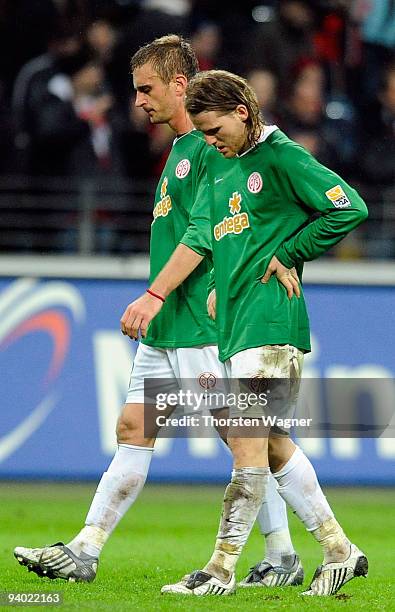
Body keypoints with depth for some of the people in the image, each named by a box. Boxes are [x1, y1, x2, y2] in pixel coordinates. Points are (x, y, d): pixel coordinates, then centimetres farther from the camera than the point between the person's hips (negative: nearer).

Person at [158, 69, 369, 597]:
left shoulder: (281, 157, -7)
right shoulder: (217, 162, 17)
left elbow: (350, 208, -12)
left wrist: (288, 255, -9)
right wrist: (220, 286, 12)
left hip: (270, 319, -9)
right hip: (233, 320, 9)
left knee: (247, 439, -11)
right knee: (269, 445, 10)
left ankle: (223, 568, -10)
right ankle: (340, 551, 18)